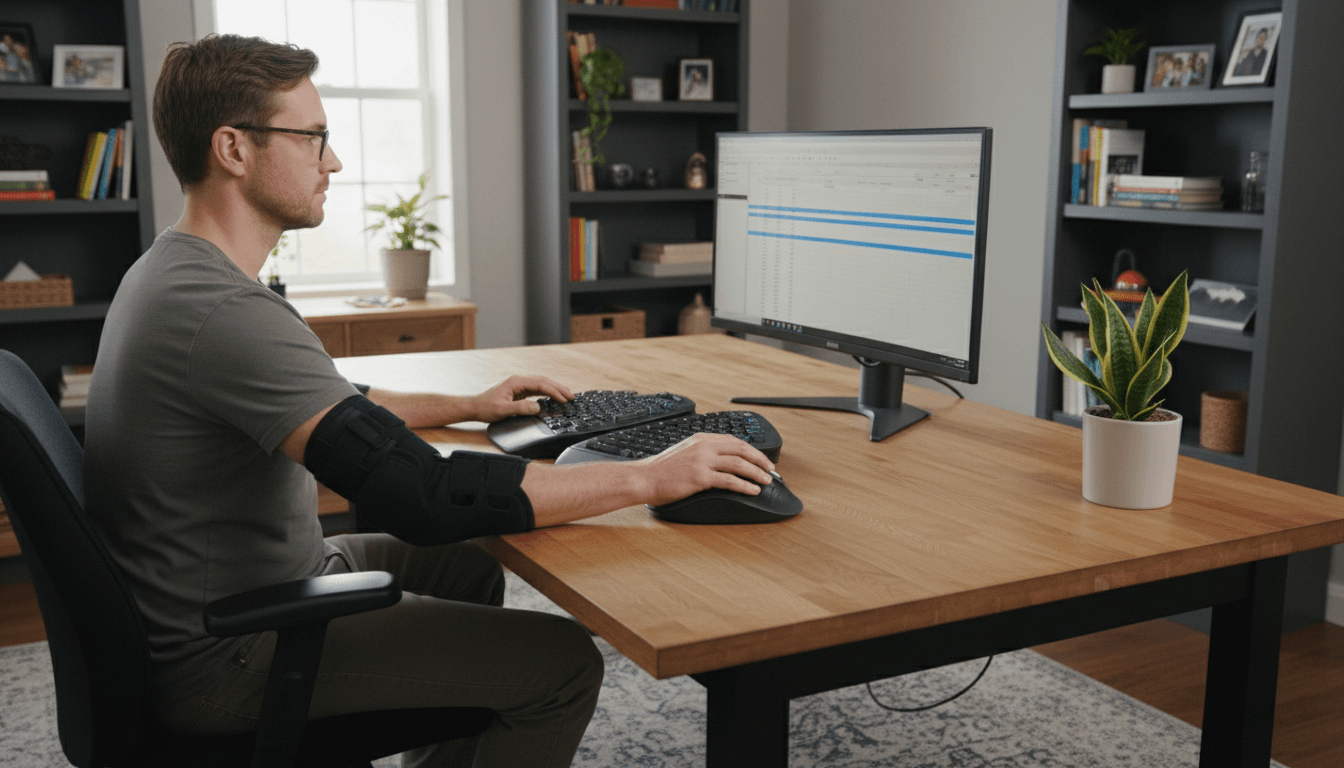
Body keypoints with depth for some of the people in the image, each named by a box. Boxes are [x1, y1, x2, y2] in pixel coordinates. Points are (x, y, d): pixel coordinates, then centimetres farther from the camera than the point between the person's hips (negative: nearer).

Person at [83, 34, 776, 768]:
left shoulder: (171, 269, 5)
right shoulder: (224, 313, -30)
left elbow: (325, 405, 18)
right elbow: (425, 498, -35)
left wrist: (467, 406, 13)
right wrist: (648, 477, -28)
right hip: (226, 659, -10)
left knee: (470, 568, 24)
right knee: (562, 660, -9)